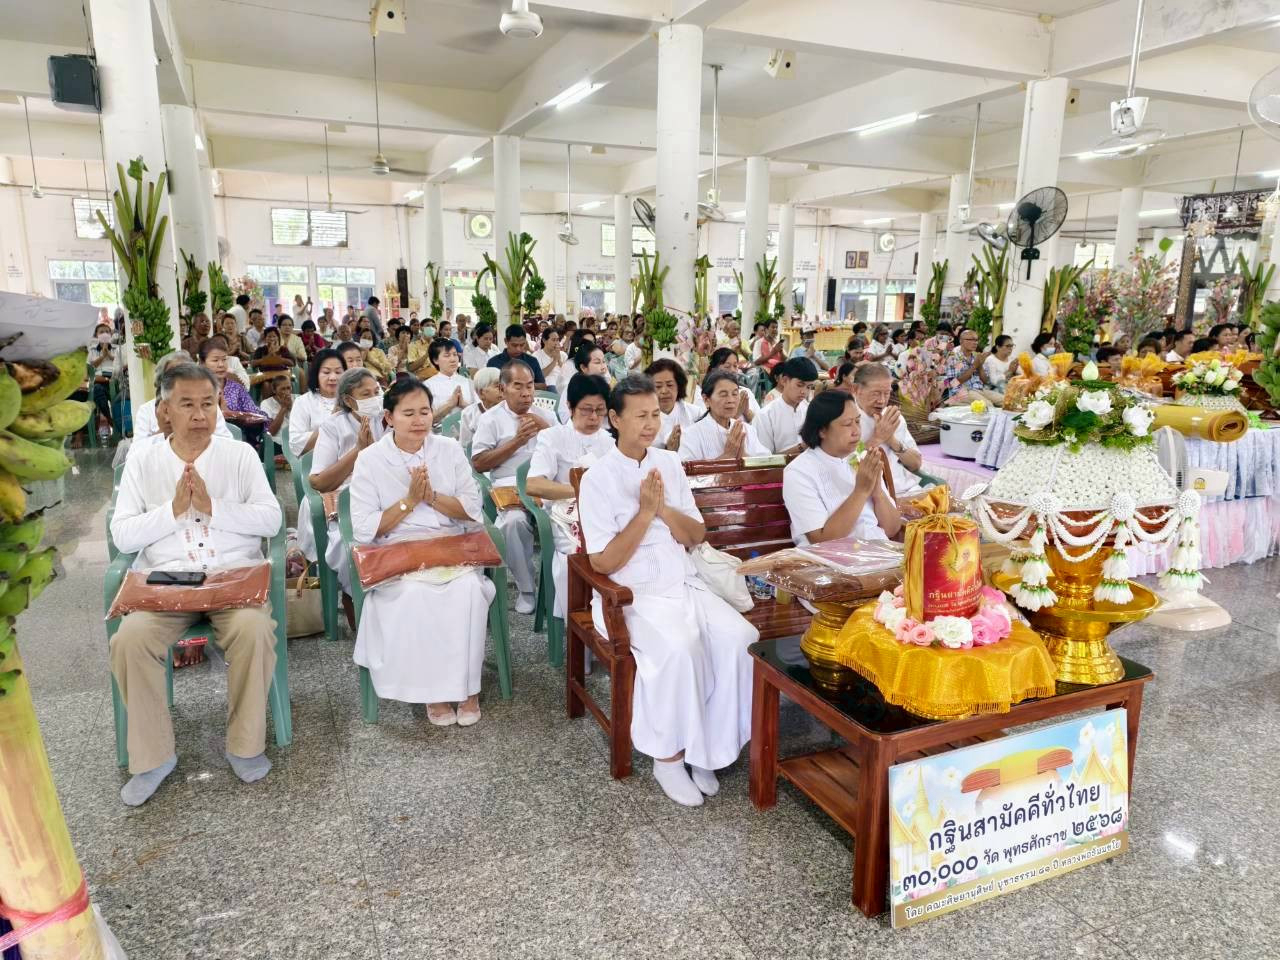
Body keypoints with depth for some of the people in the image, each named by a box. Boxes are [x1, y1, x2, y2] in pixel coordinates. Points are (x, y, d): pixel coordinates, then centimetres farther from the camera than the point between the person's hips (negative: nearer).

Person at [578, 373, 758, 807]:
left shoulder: (670, 464, 9)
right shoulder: (598, 478, -7)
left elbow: (696, 537, 8)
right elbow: (603, 563, -11)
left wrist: (664, 508, -10)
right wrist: (645, 512, -17)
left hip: (685, 585, 5)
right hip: (632, 596, -5)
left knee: (740, 637, -20)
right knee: (678, 649, -32)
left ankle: (705, 748, -4)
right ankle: (668, 756, -10)